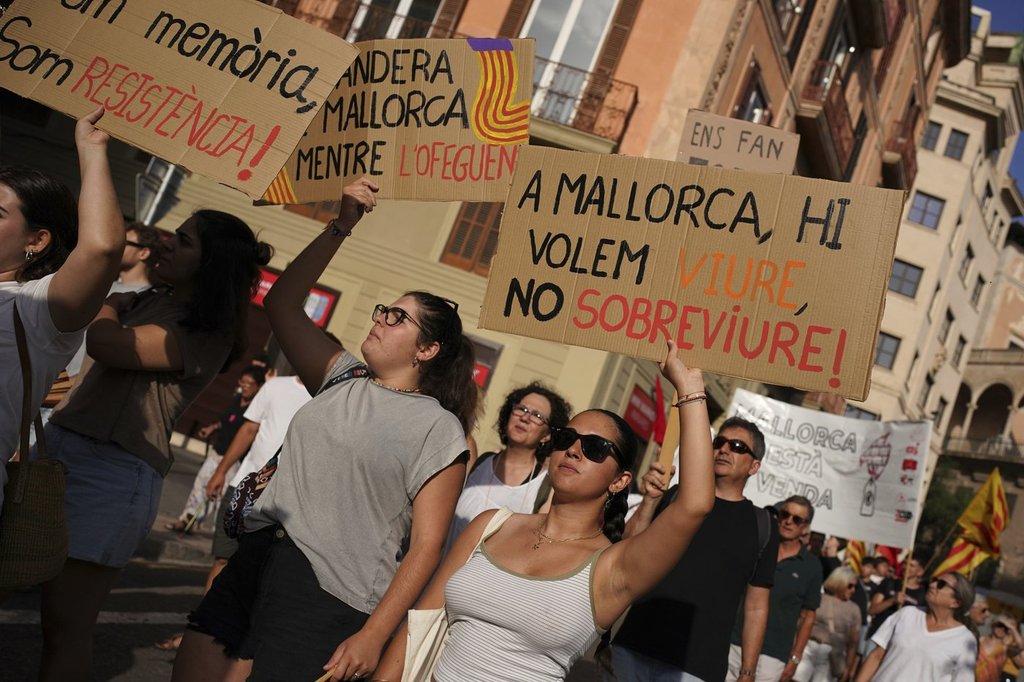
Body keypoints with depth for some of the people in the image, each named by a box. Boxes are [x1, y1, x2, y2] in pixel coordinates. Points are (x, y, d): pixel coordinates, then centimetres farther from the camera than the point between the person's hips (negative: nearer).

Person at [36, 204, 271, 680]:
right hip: (57, 445, 8)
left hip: (112, 473, -7)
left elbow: (104, 342, -21)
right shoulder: (144, 301, 14)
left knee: (64, 626, 0)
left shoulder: (205, 335, -11)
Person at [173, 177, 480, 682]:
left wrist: (373, 637, -15)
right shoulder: (342, 379, 12)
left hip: (328, 595, -5)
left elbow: (425, 547, -10)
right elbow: (282, 305, 11)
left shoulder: (439, 429, -6)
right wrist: (341, 227, 5)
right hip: (255, 559, 6)